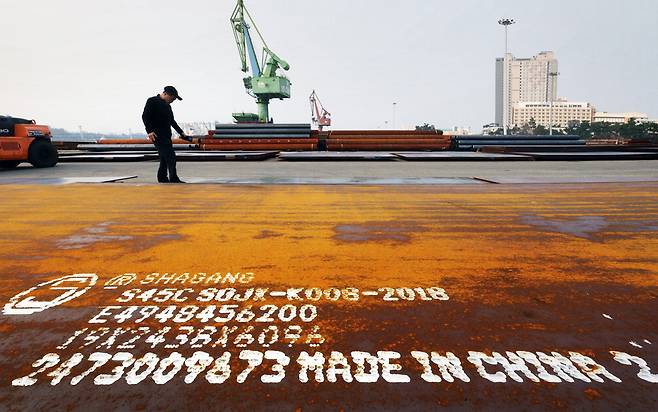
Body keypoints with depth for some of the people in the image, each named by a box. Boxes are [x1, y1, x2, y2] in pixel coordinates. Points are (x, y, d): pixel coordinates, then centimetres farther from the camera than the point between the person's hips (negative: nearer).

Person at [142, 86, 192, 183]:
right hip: (157, 135, -9)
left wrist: (181, 132, 24)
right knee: (171, 157, -15)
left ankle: (162, 179, 15)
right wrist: (149, 131, -21)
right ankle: (174, 179, -12)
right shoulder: (152, 101, -4)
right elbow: (145, 116, -11)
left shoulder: (167, 105, 20)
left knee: (165, 159, 9)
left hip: (166, 136, 9)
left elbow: (172, 121, 28)